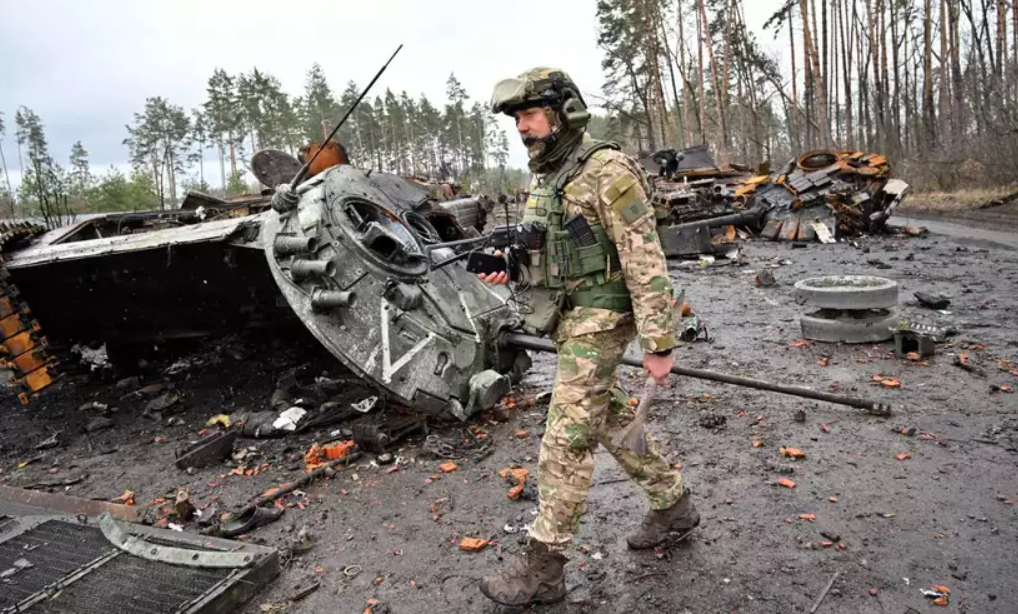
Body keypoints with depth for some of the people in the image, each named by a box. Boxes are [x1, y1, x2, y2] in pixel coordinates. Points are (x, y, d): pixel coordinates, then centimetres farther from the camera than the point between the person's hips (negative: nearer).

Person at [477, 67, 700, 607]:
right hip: (567, 320, 9)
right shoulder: (542, 177, 11)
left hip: (597, 321, -9)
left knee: (565, 440, -5)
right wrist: (507, 269, 2)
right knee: (611, 420, 18)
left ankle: (543, 566, 8)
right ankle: (673, 507, 36)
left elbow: (646, 262, -19)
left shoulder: (607, 171, -16)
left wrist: (658, 344, -19)